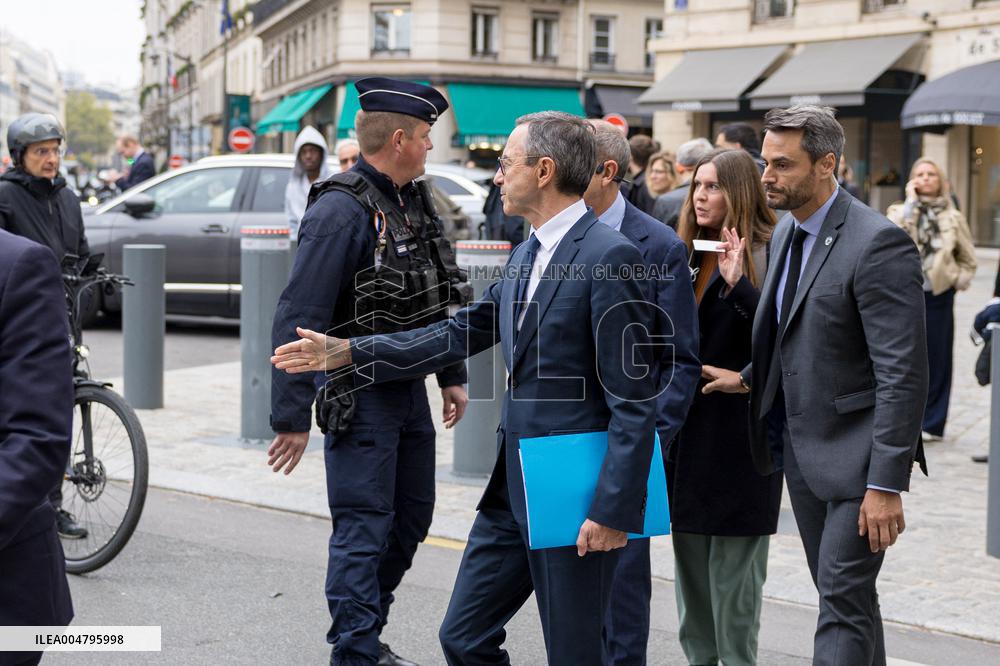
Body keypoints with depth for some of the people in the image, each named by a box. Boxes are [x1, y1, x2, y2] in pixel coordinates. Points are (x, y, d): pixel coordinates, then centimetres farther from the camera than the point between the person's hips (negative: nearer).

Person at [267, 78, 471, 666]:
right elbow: (298, 319, -22)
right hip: (360, 396, -9)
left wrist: (452, 375, 17)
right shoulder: (341, 211, -20)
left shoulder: (415, 203, 8)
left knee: (413, 516, 16)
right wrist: (292, 417, -23)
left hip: (410, 389, 9)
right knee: (364, 529, -3)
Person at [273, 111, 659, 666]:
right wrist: (346, 352, 13)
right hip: (514, 484, 9)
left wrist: (614, 510, -20)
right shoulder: (527, 254, 13)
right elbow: (461, 333, 17)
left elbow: (635, 400, -17)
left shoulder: (609, 256, -15)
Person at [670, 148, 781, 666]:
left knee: (733, 561, -1)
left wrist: (738, 284, -26)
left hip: (737, 433, -7)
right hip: (687, 425, 7)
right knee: (689, 561, 14)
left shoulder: (767, 256, -10)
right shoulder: (685, 255, 12)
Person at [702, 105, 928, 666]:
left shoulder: (879, 244, -19)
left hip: (854, 452, -8)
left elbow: (903, 374, -21)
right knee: (845, 595, 17)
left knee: (844, 604, -7)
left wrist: (886, 484, -23)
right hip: (798, 445, 8)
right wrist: (752, 378, 6)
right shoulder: (788, 230, 9)